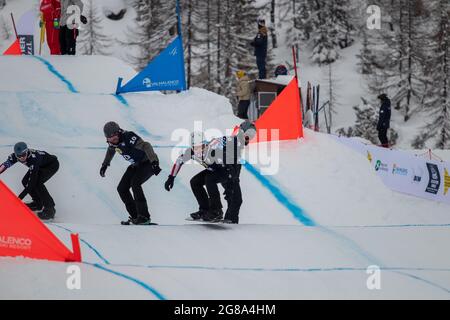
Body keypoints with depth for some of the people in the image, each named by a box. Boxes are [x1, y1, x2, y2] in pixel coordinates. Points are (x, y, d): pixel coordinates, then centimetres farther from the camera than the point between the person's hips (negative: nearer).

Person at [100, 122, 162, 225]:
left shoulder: (128, 137, -30)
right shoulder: (112, 142, -4)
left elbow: (146, 146, -37)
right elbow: (111, 150, 21)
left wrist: (154, 162, -46)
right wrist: (105, 164, 26)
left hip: (148, 163, -9)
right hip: (136, 165, 9)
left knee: (135, 183, -28)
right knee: (122, 188, 0)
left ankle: (144, 217, -24)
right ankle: (135, 216, 7)